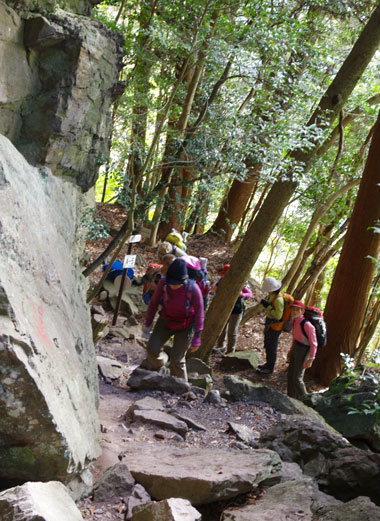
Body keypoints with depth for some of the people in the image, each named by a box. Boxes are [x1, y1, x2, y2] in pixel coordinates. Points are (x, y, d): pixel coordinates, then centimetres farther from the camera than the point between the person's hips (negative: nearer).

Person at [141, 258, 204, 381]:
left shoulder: (193, 289, -29)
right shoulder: (163, 282, -22)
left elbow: (199, 314, -18)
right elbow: (154, 302, -4)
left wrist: (197, 337, -16)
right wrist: (148, 322, 3)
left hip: (185, 327, -3)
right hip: (166, 321, 3)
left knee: (177, 360, -2)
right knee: (153, 349, -7)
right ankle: (159, 362, 30)